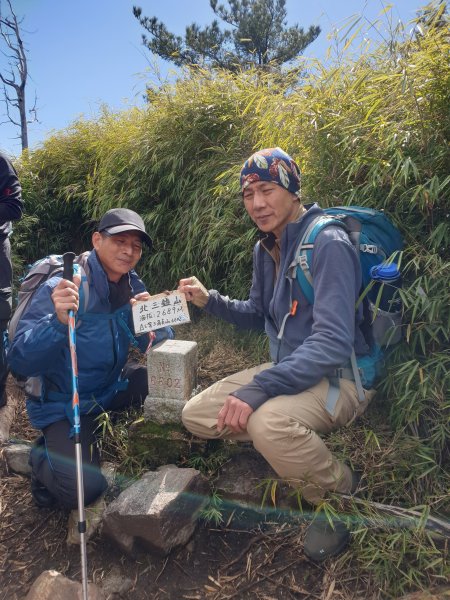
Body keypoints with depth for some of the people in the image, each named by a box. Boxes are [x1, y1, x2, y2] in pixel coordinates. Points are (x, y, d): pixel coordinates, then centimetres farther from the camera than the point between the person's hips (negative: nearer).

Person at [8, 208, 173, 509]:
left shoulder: (134, 286, -6)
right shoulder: (61, 289, -24)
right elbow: (20, 361, -28)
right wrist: (59, 321, -46)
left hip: (112, 388, 6)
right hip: (64, 404, -6)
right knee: (83, 490, -21)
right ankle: (43, 456, 14)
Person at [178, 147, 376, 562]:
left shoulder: (328, 243, -21)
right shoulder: (265, 248, 5)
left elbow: (332, 342, -29)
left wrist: (258, 389, -33)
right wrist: (210, 301, 0)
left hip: (341, 375, -8)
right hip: (289, 370, 8)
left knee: (268, 422, -37)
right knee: (197, 415, 1)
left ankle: (340, 493, -5)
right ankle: (297, 452, 10)